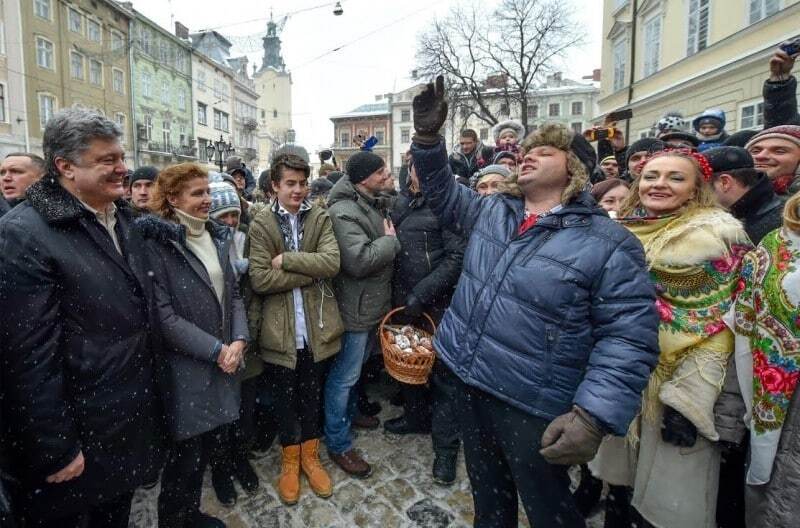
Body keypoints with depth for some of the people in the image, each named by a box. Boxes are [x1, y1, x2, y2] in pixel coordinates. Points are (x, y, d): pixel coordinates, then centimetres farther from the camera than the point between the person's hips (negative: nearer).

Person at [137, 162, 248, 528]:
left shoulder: (217, 236, 8)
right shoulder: (156, 243, -13)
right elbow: (164, 315, -18)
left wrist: (239, 340, -6)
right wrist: (215, 350, -17)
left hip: (224, 362, 6)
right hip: (186, 369, -6)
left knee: (210, 445, 17)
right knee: (186, 455, 8)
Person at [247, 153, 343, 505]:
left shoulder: (320, 218, 0)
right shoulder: (261, 225, -4)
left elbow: (332, 262, -14)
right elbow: (259, 280, -15)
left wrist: (286, 259, -16)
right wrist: (310, 272, -15)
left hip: (316, 328, 1)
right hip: (280, 330, -1)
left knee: (312, 396, 18)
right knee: (284, 399, 16)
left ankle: (310, 456, 39)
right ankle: (289, 460, 38)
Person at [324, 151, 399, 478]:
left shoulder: (378, 204, 7)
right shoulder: (344, 212, -22)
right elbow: (359, 261, -31)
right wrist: (390, 241, -19)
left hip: (373, 304, 9)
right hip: (354, 307, -9)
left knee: (356, 366, 26)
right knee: (344, 375, 4)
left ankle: (349, 413, 48)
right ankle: (337, 444, 19)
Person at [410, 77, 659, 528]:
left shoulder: (609, 244, -14)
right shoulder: (492, 211, 4)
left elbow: (629, 338, -18)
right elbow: (444, 192, 16)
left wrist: (592, 415, -28)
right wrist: (428, 134, 0)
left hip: (533, 406, -5)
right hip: (470, 383, 6)